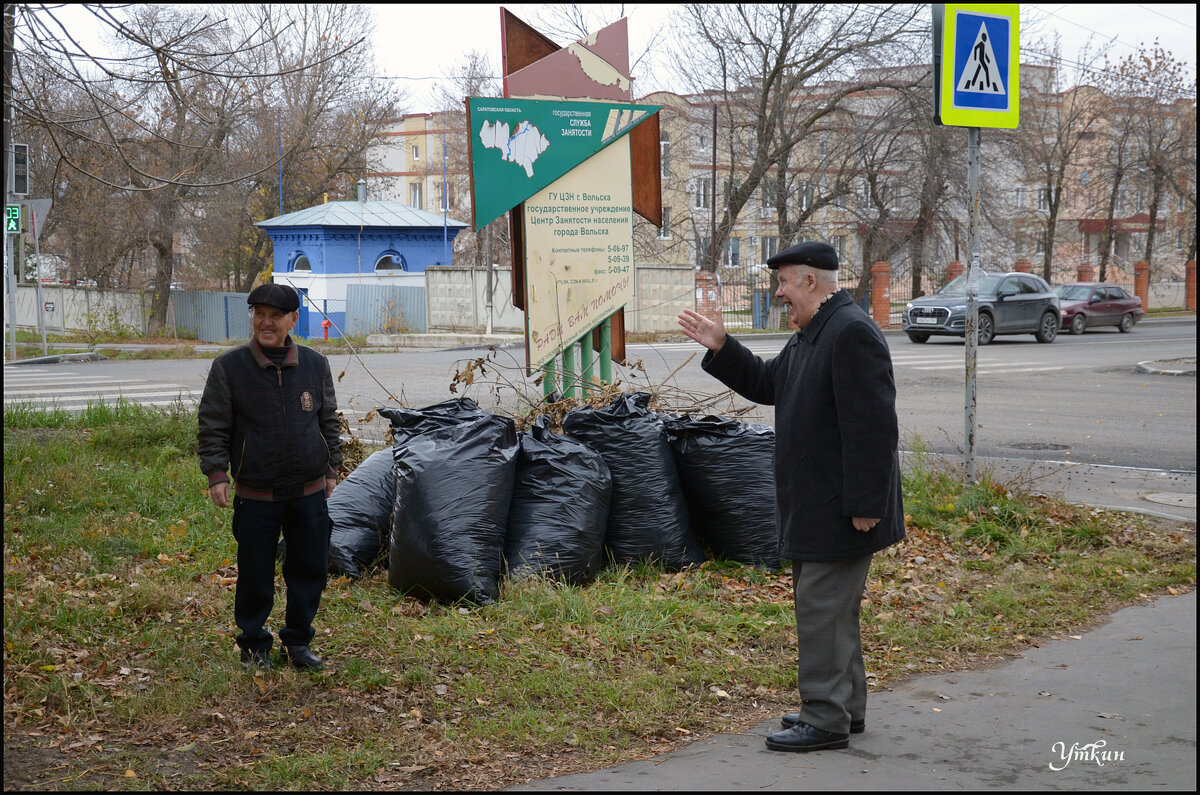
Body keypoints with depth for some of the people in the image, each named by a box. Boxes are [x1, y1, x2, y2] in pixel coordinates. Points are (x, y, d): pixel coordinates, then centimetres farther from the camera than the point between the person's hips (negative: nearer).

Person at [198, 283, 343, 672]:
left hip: (309, 493, 3)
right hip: (255, 497, -2)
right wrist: (217, 474, -8)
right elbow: (213, 427, 0)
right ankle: (254, 646, 22)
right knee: (255, 577, 4)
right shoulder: (229, 367, -4)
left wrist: (331, 468, 15)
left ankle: (297, 642, 25)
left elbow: (329, 422, 16)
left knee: (310, 570, 8)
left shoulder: (315, 365, 5)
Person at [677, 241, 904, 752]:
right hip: (815, 507, 11)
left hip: (841, 511, -11)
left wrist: (865, 505, -25)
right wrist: (721, 348, 14)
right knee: (827, 608, 17)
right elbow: (767, 384, 26)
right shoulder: (808, 337, 15)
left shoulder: (852, 333, -19)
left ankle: (827, 720, 1)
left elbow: (872, 427, -24)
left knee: (822, 609, -6)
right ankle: (845, 705, 28)